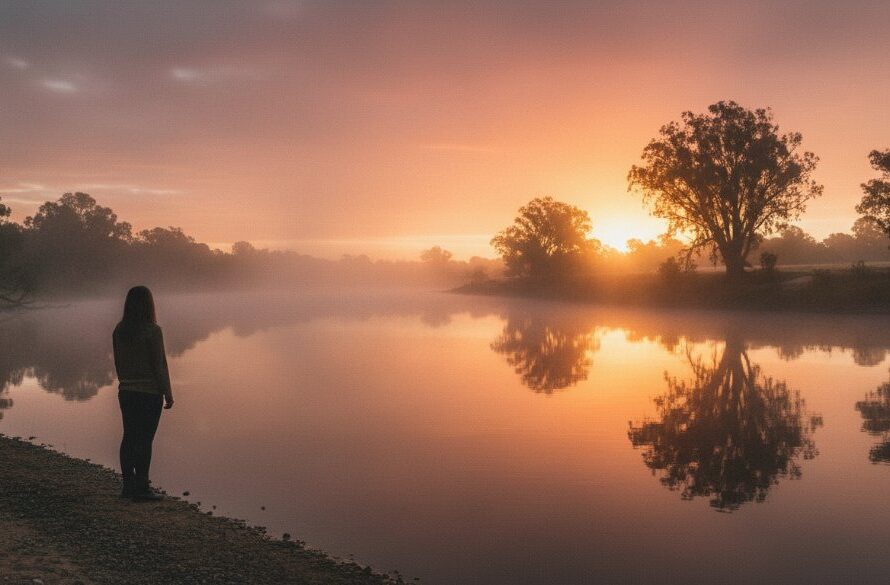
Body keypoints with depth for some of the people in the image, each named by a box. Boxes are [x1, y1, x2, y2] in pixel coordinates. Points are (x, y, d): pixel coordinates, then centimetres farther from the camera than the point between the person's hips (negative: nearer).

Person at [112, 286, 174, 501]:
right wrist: (167, 394, -6)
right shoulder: (152, 331, -15)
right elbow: (159, 365, -13)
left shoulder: (119, 331, 4)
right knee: (144, 440, -1)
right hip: (150, 393, -6)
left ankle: (128, 485, 20)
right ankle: (142, 488, 4)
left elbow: (118, 363, 11)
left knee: (129, 437, 12)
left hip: (126, 392, 6)